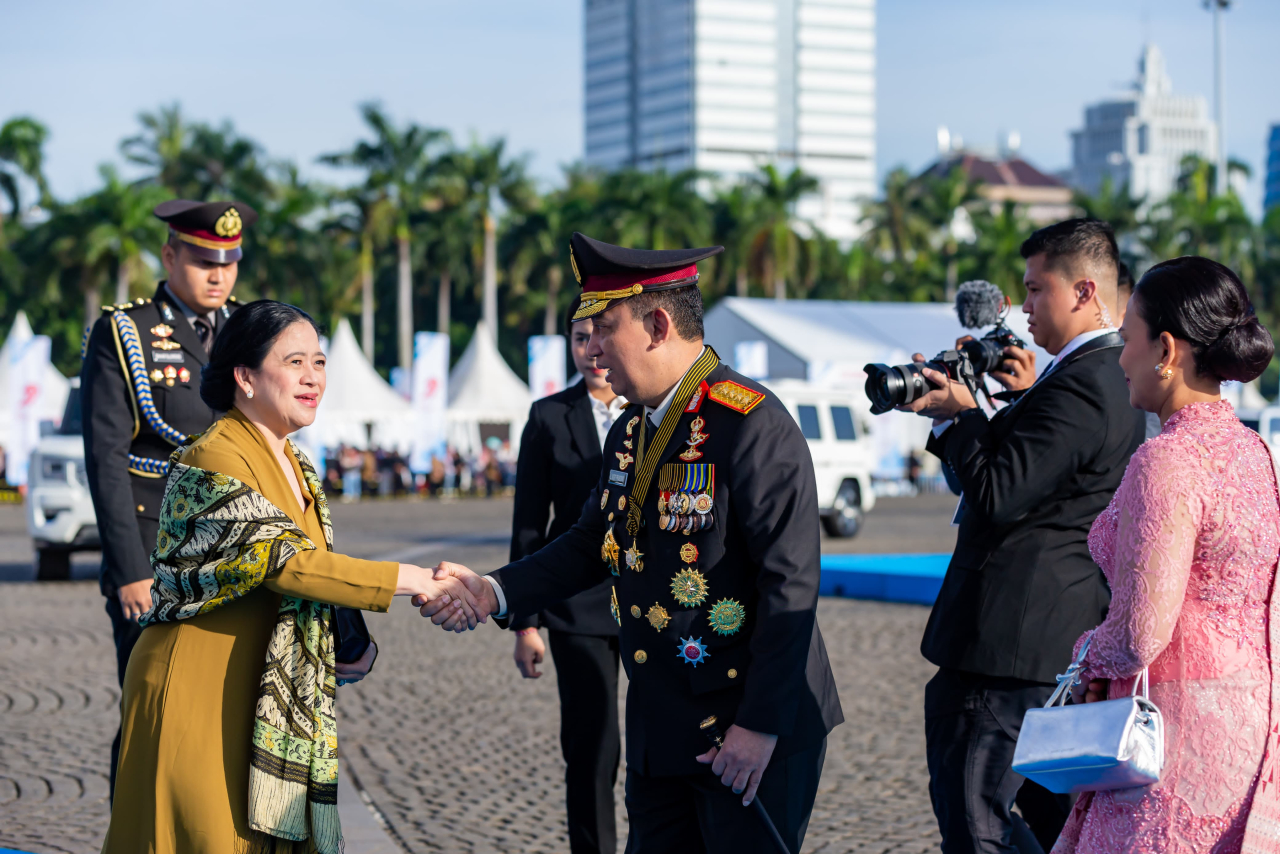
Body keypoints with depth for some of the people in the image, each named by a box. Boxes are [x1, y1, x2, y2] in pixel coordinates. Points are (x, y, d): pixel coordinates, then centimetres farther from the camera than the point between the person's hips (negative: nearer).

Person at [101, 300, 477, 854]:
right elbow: (286, 560, -24)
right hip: (195, 691, -8)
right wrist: (412, 581, -23)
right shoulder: (211, 463, -16)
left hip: (268, 697, 8)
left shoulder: (298, 468, 12)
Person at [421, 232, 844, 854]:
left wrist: (761, 726, -22)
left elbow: (791, 584, -20)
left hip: (757, 732, -8)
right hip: (659, 731, 8)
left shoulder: (753, 425, -17)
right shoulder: (629, 432, 11)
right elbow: (592, 545, 18)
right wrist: (494, 592, 2)